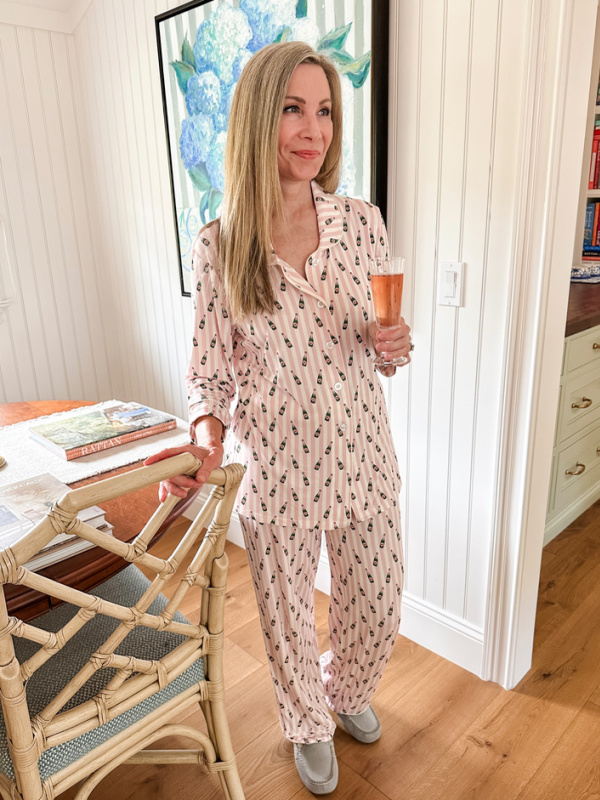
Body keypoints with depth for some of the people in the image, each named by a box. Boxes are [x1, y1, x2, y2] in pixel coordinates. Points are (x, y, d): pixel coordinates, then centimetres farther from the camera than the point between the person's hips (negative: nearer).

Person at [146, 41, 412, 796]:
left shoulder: (362, 222, -4)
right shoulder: (217, 245, -10)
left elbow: (381, 339, 7)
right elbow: (209, 369, -5)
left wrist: (394, 344, -15)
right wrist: (206, 436, -23)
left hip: (363, 454, 3)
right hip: (276, 468, -2)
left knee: (377, 609, 20)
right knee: (288, 618, 19)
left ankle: (346, 687, 58)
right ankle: (309, 726, 54)